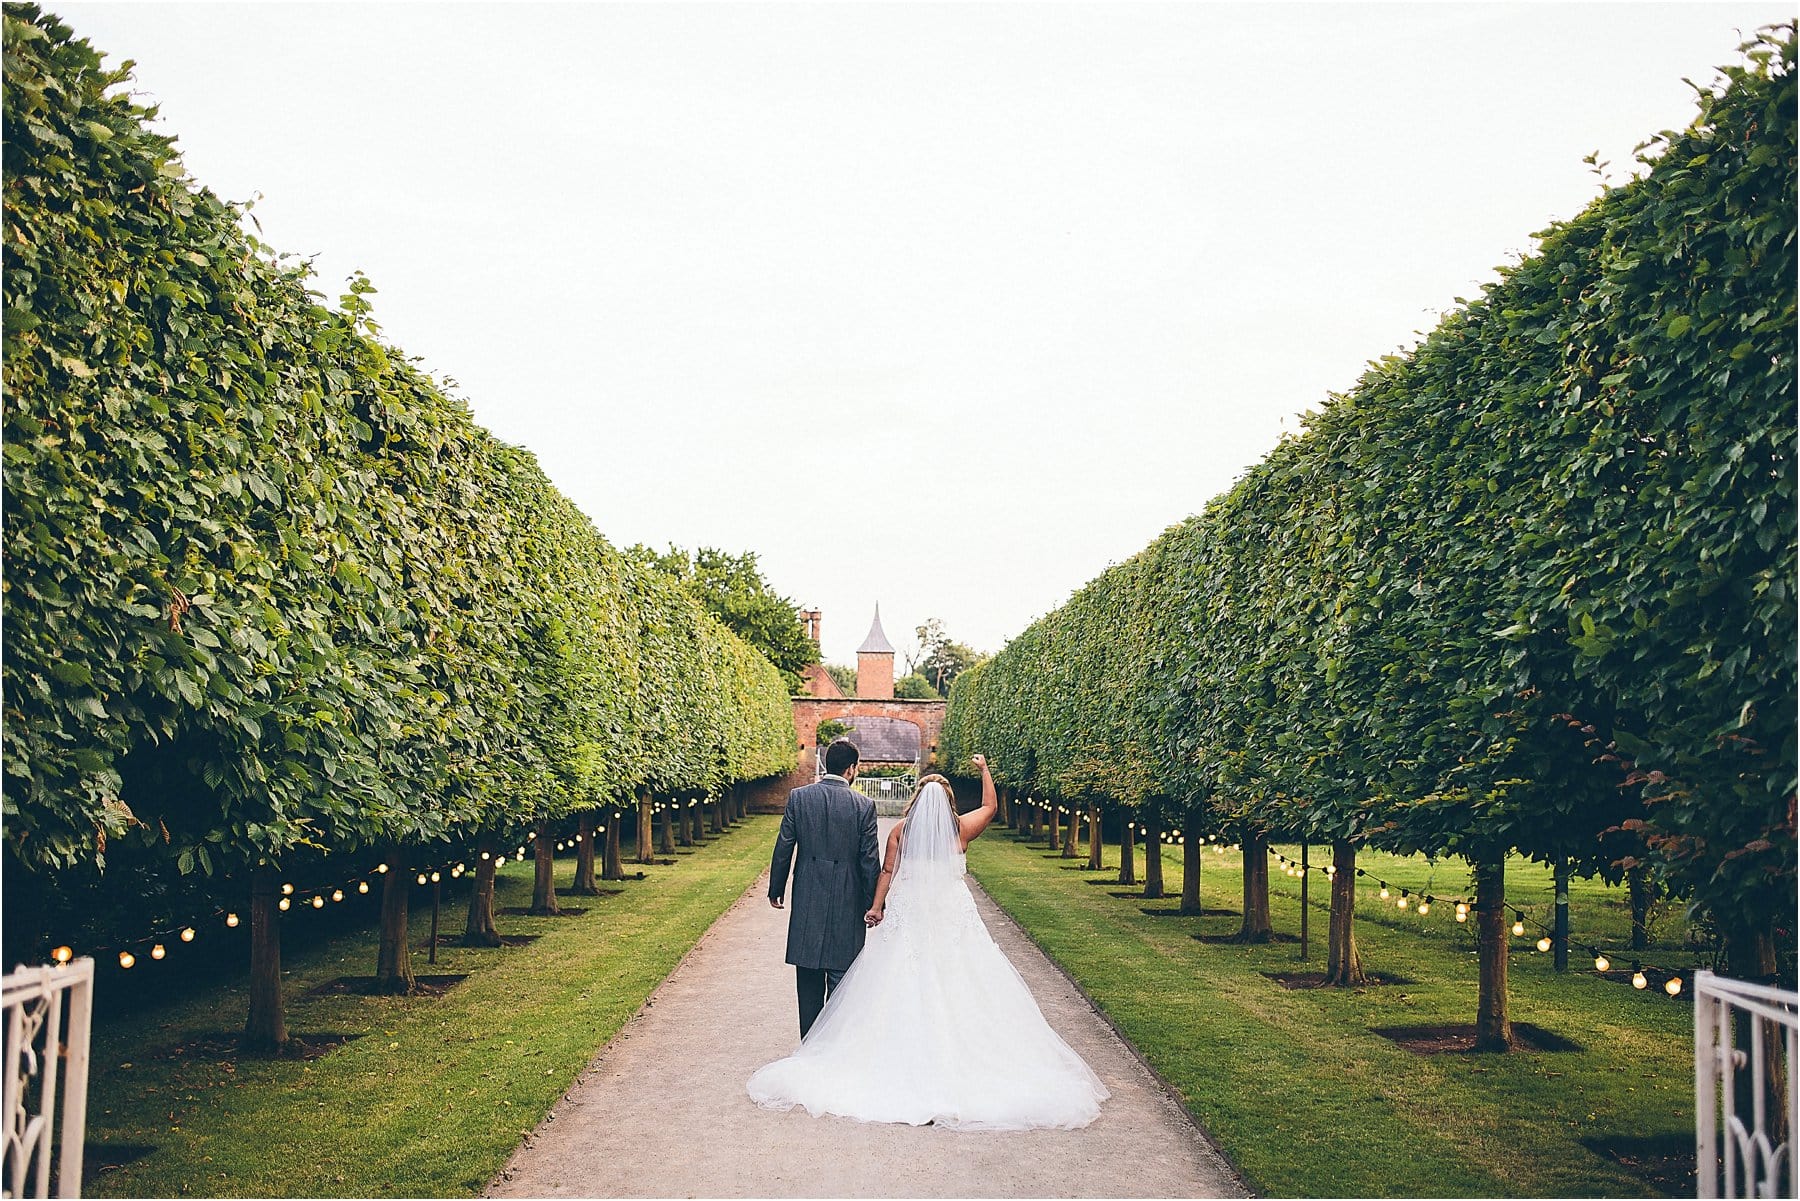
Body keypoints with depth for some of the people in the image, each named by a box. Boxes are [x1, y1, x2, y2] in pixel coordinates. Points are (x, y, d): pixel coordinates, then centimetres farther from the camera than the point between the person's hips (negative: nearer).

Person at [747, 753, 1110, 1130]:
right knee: (957, 988, 2)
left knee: (901, 989, 3)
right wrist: (984, 768, 23)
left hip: (907, 915, 1)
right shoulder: (960, 828, -1)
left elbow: (888, 870, -2)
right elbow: (990, 806, 14)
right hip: (952, 918, -1)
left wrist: (876, 907, 4)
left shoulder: (901, 829, 0)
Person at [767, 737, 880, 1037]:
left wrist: (776, 888, 12)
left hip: (807, 898, 2)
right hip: (847, 900, -2)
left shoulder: (798, 797, -3)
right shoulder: (864, 805, -7)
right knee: (841, 974, 5)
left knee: (809, 978, 11)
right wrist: (873, 903, 3)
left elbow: (784, 847, 0)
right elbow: (869, 860, -5)